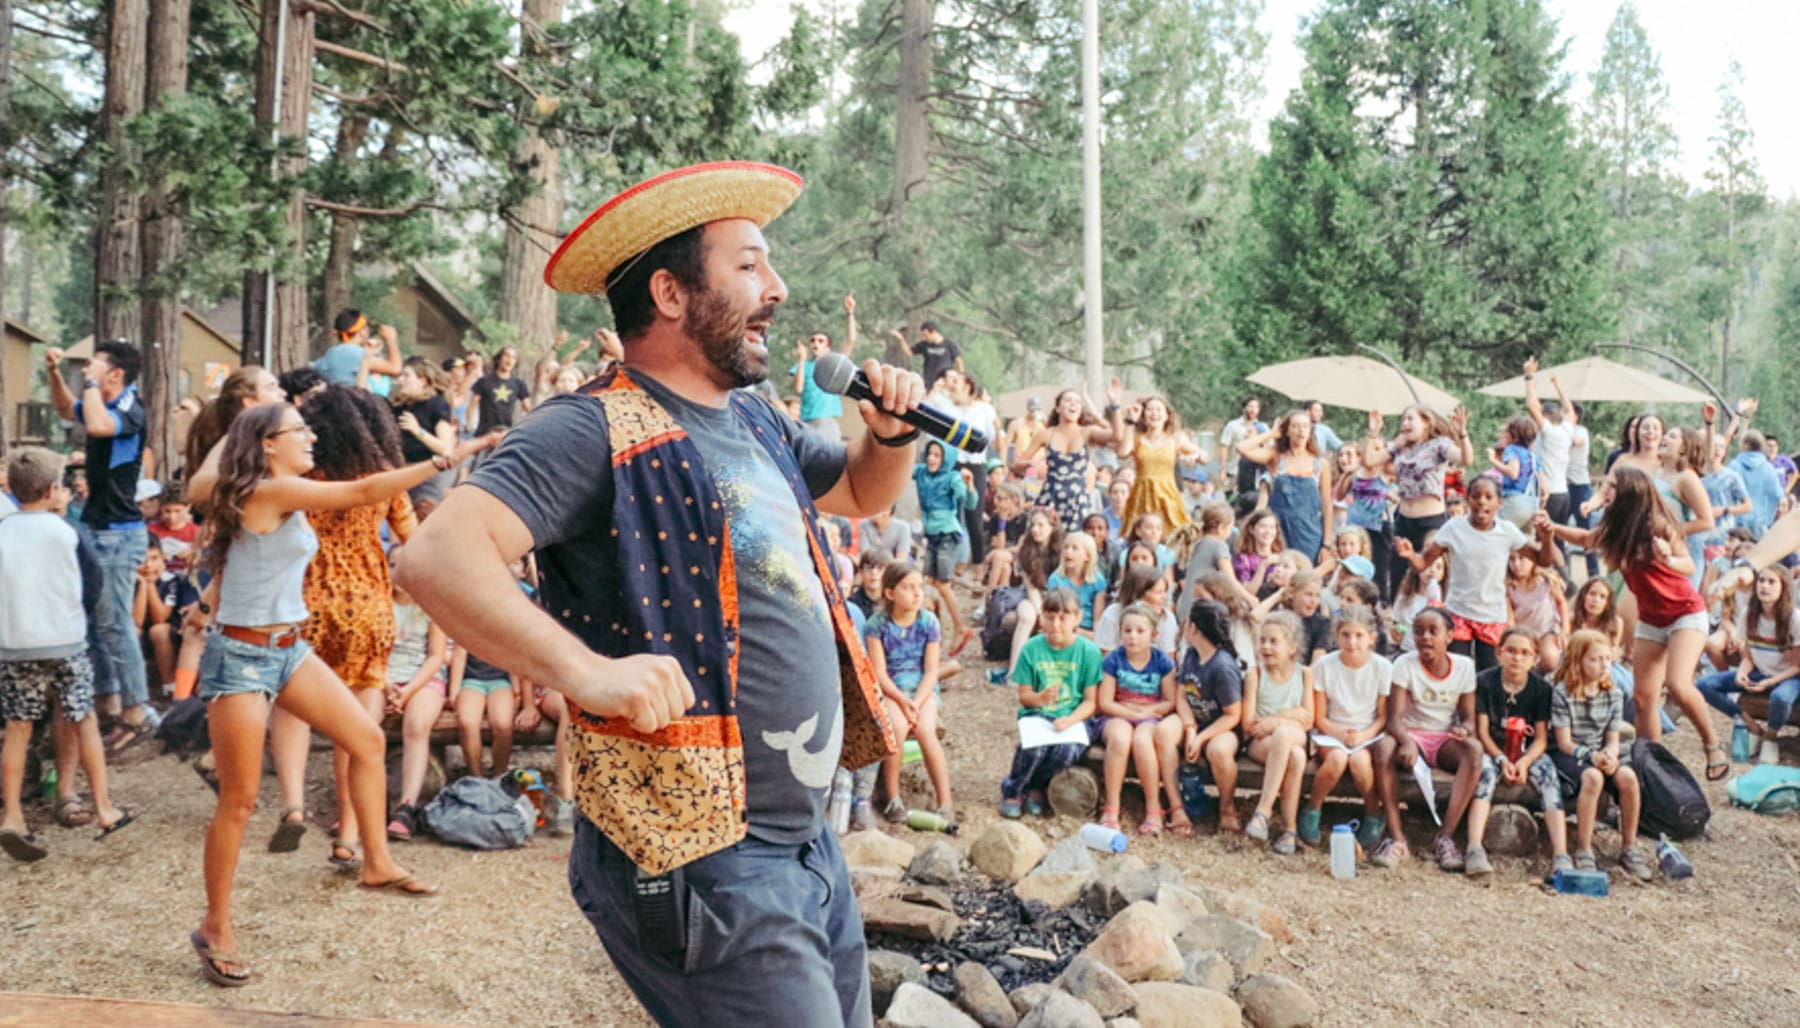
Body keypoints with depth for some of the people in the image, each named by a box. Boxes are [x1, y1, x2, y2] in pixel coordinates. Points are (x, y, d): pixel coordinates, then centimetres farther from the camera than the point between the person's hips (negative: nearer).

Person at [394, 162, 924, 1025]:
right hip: (700, 861, -9)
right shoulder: (595, 429, -15)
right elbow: (437, 557, -26)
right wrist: (587, 671, -37)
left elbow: (861, 493, 29)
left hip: (808, 846, 9)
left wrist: (892, 431, 8)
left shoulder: (754, 423, 12)